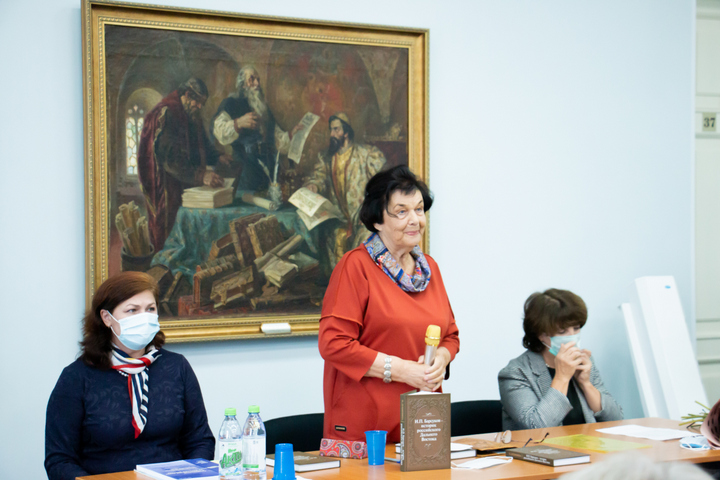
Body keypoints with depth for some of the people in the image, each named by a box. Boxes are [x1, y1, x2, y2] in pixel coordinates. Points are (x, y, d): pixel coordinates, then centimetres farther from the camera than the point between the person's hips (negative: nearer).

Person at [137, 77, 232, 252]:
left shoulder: (191, 115, 13)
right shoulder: (165, 115, -17)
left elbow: (202, 144, 23)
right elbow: (170, 158, -26)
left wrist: (217, 157, 1)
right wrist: (200, 175, -32)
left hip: (187, 185, 9)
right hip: (167, 184, -9)